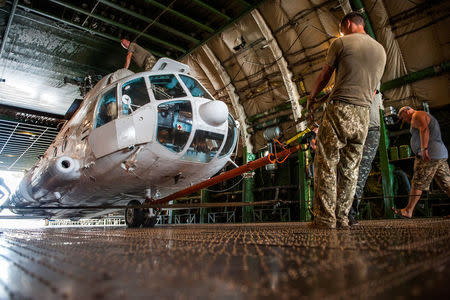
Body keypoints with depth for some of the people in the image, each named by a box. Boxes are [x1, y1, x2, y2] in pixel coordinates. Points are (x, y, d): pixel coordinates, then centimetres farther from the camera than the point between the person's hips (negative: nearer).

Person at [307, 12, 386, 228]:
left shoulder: (341, 43, 2)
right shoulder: (381, 50, 19)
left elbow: (324, 75, 9)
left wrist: (311, 97, 24)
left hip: (339, 110, -6)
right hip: (363, 114, 6)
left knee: (327, 164, -4)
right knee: (350, 167, 8)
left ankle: (325, 218, -6)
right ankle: (342, 217, 10)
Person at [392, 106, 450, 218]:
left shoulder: (417, 115, -1)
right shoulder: (427, 117, 30)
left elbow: (424, 129, -19)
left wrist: (424, 148, -28)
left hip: (430, 154, -10)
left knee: (417, 183, -8)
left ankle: (408, 211, -6)